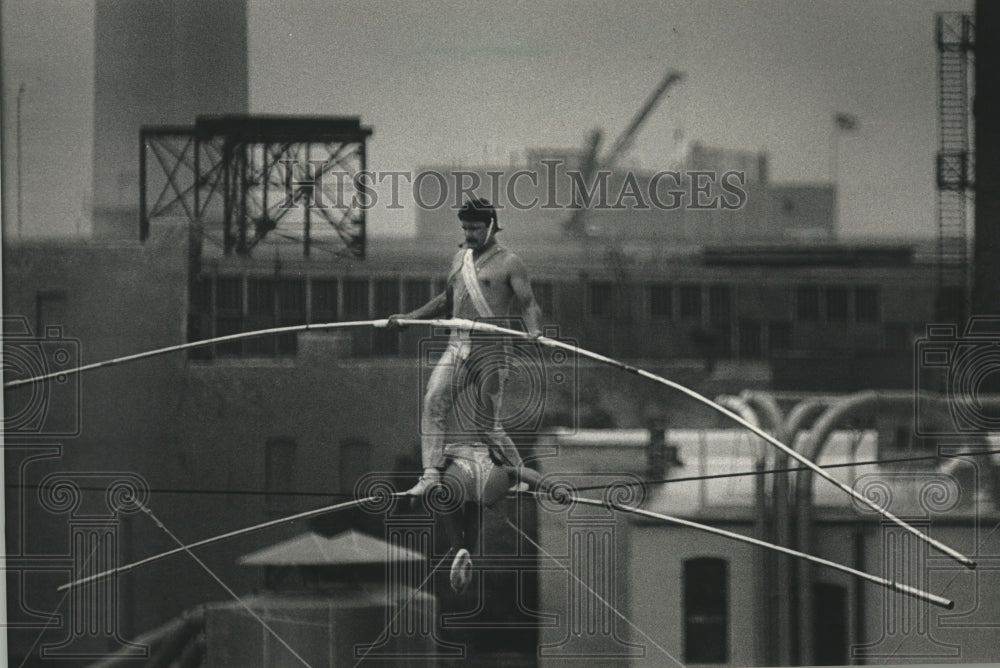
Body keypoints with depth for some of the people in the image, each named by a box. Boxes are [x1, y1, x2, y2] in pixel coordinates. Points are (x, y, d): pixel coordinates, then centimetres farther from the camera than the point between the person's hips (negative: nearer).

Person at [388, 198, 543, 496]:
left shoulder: (509, 263, -1)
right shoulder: (460, 258, 20)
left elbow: (528, 304, -9)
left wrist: (534, 331, -29)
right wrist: (411, 317, 29)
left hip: (489, 349, -6)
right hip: (457, 346, 6)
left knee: (486, 424, -4)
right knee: (434, 400, -17)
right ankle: (432, 473, -21)